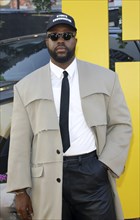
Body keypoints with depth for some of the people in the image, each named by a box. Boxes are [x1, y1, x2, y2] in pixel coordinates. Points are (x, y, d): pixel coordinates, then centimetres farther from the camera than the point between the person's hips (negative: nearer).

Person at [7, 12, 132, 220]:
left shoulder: (105, 78, 8)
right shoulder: (26, 87, 6)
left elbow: (121, 124, 7)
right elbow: (21, 141, 3)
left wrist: (106, 164, -6)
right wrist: (20, 190, -3)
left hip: (93, 171, 0)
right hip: (48, 179, 0)